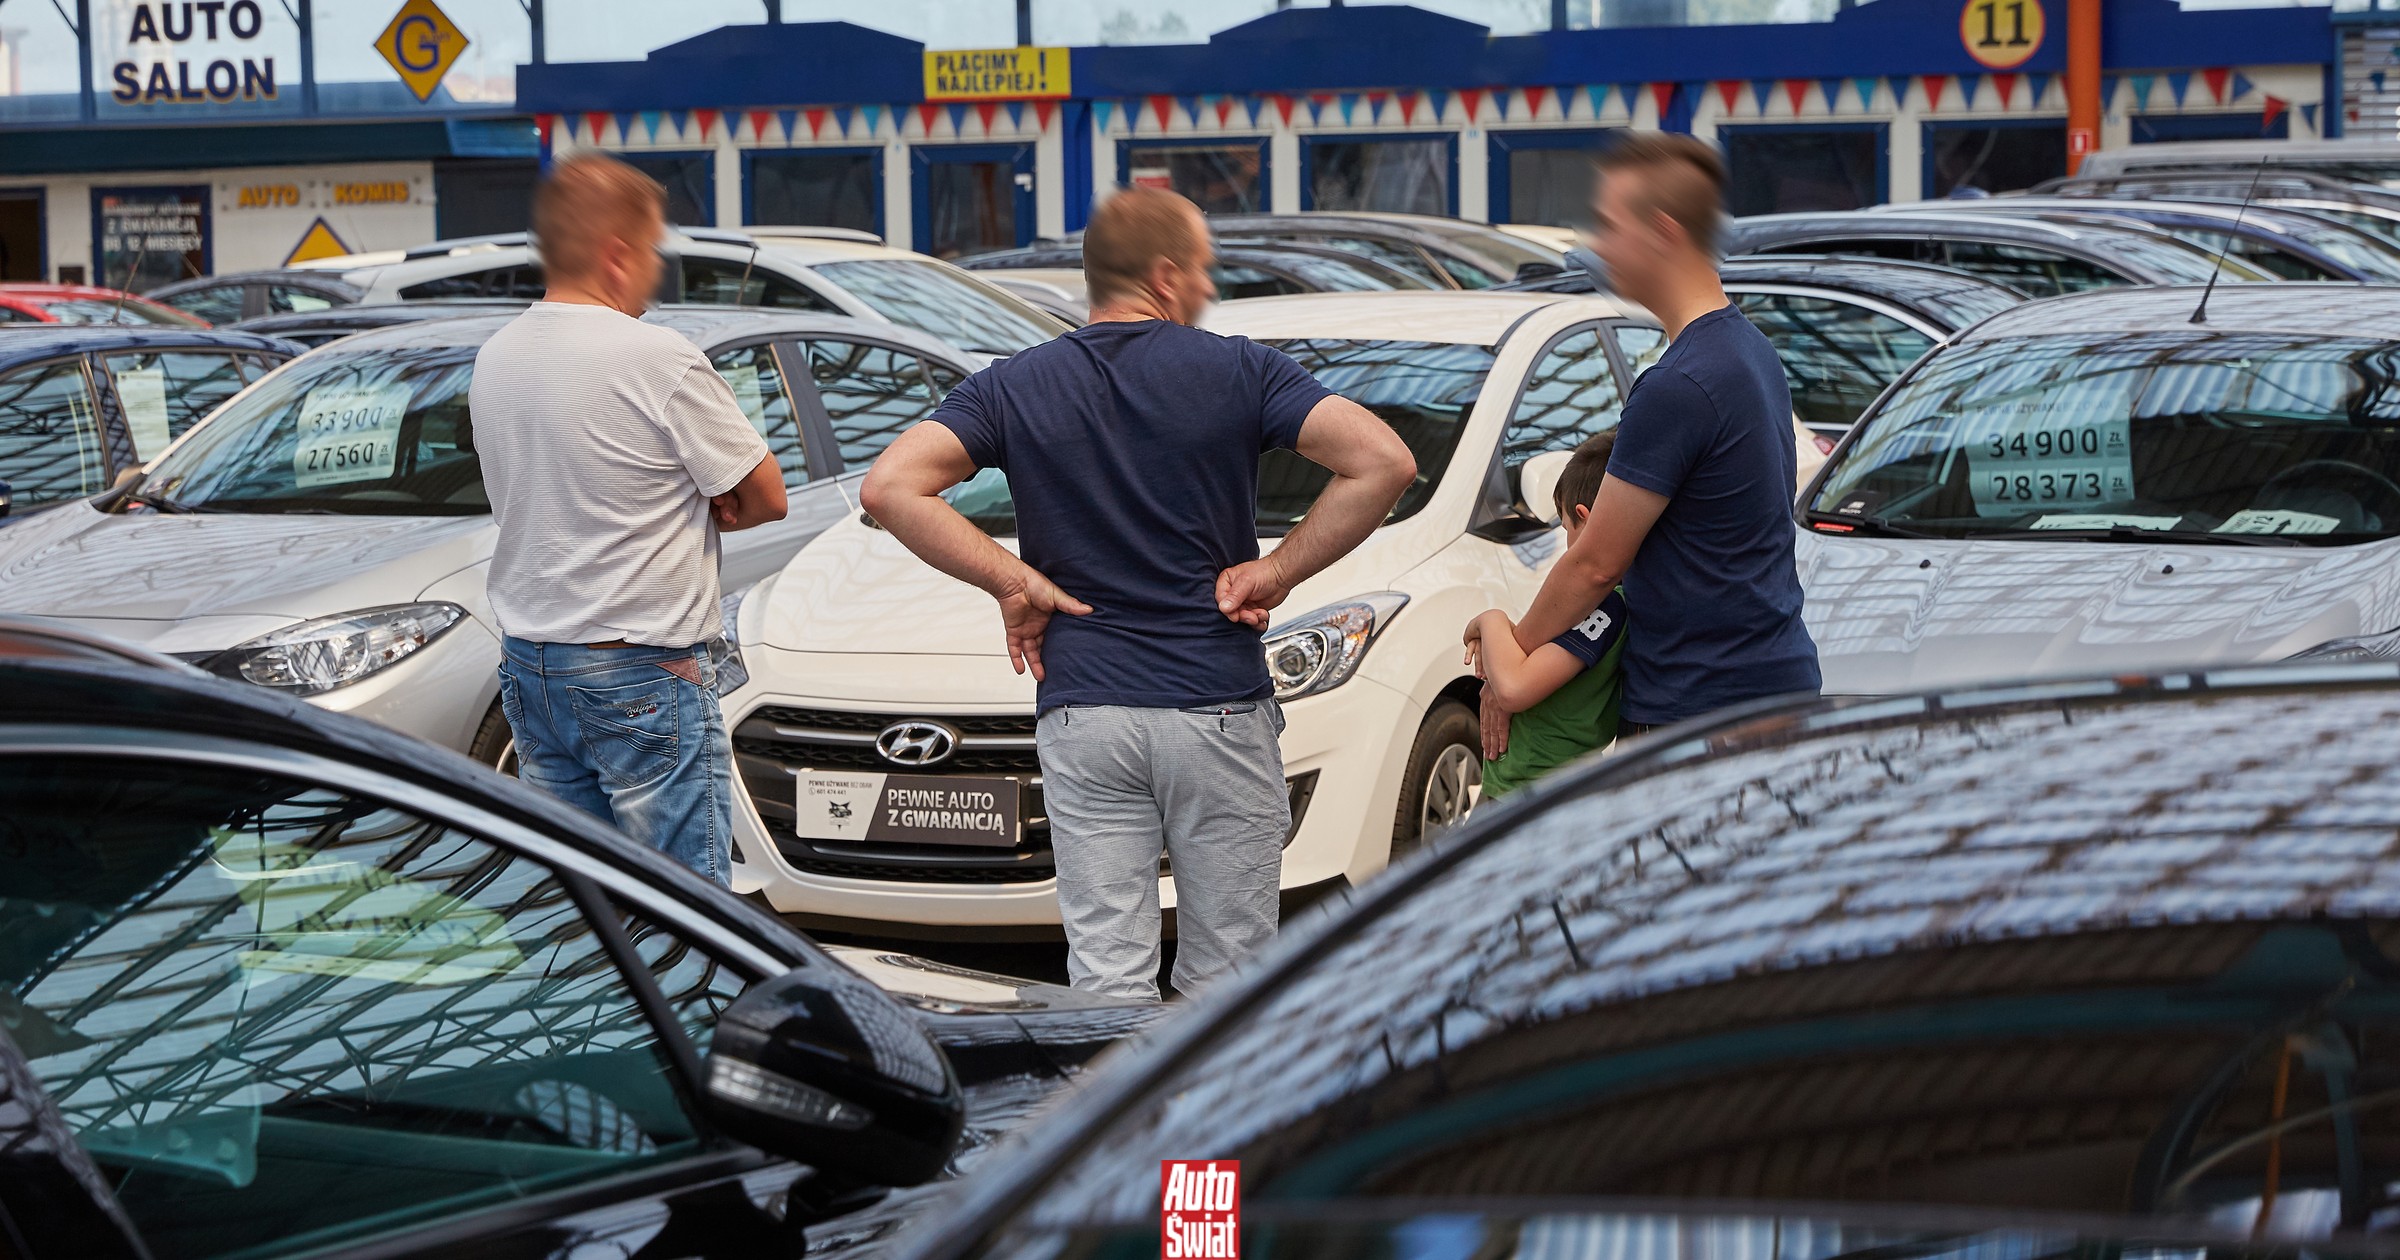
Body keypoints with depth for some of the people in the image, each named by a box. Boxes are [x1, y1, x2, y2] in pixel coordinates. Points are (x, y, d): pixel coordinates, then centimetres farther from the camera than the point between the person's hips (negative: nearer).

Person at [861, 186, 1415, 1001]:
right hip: (1220, 708, -1)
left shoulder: (1016, 387, 4)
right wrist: (1279, 571, -4)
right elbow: (1382, 462, -12)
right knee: (1224, 981, 8)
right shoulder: (1239, 372, -2)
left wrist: (1012, 580, -3)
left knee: (1107, 978, 3)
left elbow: (889, 488, -8)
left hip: (1083, 714, 2)